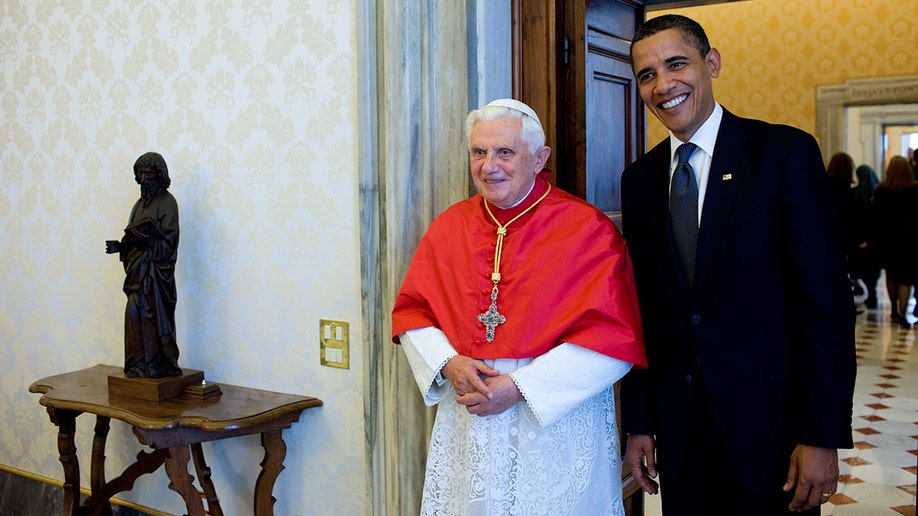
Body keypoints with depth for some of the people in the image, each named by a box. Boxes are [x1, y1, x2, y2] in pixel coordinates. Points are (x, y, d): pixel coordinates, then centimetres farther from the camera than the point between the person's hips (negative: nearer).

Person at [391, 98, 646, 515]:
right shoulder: (450, 226, 4)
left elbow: (615, 338, -14)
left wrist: (519, 386, -17)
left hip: (558, 423, -3)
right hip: (465, 419, 4)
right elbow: (410, 311, 8)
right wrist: (448, 364, -12)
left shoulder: (588, 230, -9)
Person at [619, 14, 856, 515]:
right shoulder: (639, 179, 6)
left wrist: (823, 436, -13)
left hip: (769, 423, -3)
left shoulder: (785, 153, -8)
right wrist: (638, 422, 6)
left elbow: (825, 300, -11)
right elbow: (642, 306, 7)